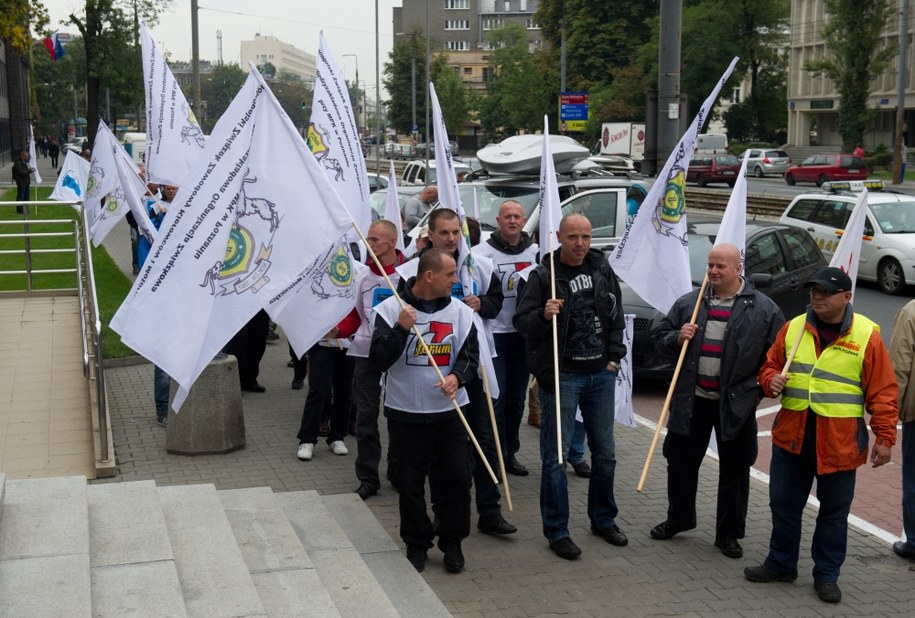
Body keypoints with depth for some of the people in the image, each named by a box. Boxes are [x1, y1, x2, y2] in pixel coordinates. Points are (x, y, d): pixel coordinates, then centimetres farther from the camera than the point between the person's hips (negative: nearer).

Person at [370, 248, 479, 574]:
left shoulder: (461, 311, 1)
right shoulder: (391, 309, -7)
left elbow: (470, 355, 4)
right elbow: (379, 360, -11)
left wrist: (457, 376, -17)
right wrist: (400, 328, -25)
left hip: (449, 410, 2)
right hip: (405, 412, -2)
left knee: (457, 478, 3)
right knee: (410, 482, 7)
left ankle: (452, 542, 20)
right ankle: (417, 544, 23)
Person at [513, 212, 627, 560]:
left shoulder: (602, 270, 8)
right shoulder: (543, 276, -8)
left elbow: (616, 316, 17)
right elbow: (521, 322, -8)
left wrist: (614, 357, 9)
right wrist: (543, 315, -28)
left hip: (601, 375, 5)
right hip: (561, 376, -5)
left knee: (605, 452, 15)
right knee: (556, 455, -1)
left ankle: (603, 520, 32)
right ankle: (556, 531, 11)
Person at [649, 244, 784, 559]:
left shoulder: (763, 308, -2)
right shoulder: (689, 303, 6)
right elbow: (661, 335, 13)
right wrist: (677, 338, -7)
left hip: (736, 403, -2)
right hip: (691, 400, 3)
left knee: (735, 469, 7)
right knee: (681, 461, 12)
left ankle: (729, 533, 21)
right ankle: (678, 518, 32)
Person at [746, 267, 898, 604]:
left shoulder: (866, 336, -6)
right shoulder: (793, 328, 4)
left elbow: (883, 392, -5)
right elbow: (770, 364, 15)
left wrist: (884, 437, -9)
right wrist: (771, 380, -8)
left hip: (839, 442, -3)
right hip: (791, 436, 3)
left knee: (834, 511, 9)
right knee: (784, 504, 13)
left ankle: (826, 575, 23)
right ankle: (781, 564, 31)